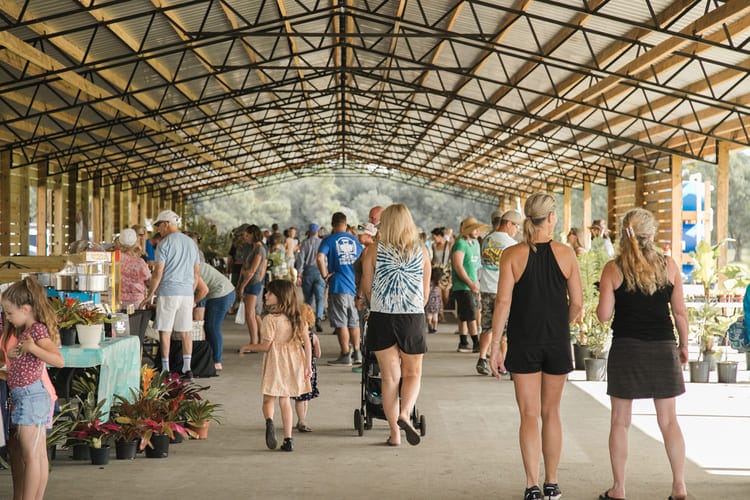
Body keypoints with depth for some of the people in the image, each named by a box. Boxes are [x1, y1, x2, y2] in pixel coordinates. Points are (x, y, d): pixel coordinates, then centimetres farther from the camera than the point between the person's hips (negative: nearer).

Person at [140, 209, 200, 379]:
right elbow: (196, 273, 16)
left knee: (165, 331, 1)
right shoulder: (191, 243, 13)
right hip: (187, 293, 6)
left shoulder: (164, 244, -7)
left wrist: (149, 295, -3)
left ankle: (165, 370, 1)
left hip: (168, 292, -5)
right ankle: (187, 369, 6)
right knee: (186, 331, 7)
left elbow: (158, 273, -10)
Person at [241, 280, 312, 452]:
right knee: (285, 399, 14)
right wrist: (308, 366, 5)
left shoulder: (270, 319, -15)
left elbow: (265, 346, -13)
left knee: (269, 399, 7)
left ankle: (269, 420, -25)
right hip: (293, 363, 5)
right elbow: (307, 342, 2)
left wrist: (248, 347, 4)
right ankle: (288, 439, 10)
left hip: (276, 362, -5)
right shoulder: (298, 317, 3)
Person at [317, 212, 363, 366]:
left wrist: (325, 275, -11)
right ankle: (357, 354, 18)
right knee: (354, 322, 15)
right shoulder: (354, 240, 9)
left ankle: (345, 356, 2)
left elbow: (320, 257, -22)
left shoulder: (329, 240, -5)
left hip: (338, 286, -4)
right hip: (355, 285, 4)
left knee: (341, 323, 1)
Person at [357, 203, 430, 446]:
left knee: (389, 376, 7)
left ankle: (394, 433, 8)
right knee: (413, 373, 14)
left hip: (381, 317, 0)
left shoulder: (374, 251, -2)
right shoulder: (421, 251, 3)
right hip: (413, 317, 0)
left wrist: (363, 298, 26)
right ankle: (404, 413, -11)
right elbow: (426, 290, 8)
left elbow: (366, 287, 3)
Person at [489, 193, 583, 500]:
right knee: (551, 412, 14)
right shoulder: (565, 253, -3)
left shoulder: (512, 255, -6)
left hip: (523, 344, -1)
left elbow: (503, 302, -10)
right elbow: (577, 303, -1)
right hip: (557, 342, 1)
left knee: (529, 415, 3)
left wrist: (494, 347, -5)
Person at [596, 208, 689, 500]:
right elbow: (680, 312, 2)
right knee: (668, 421, 10)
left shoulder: (613, 269, -6)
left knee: (620, 421, 8)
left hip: (626, 349, -1)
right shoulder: (668, 266, -1)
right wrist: (684, 345, 15)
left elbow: (604, 315, -8)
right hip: (662, 348, 2)